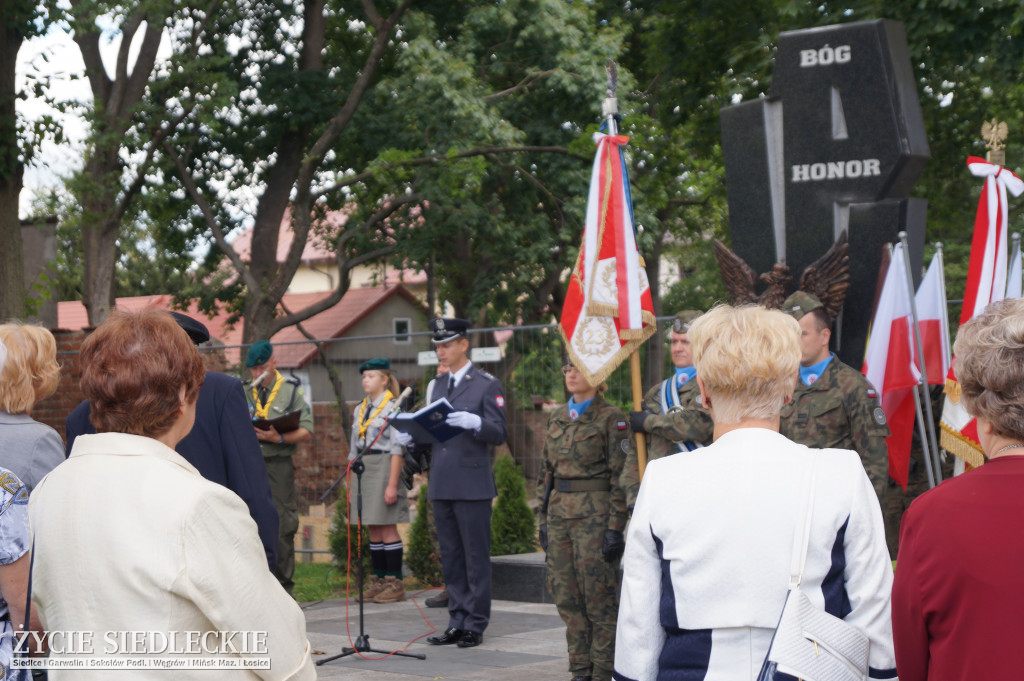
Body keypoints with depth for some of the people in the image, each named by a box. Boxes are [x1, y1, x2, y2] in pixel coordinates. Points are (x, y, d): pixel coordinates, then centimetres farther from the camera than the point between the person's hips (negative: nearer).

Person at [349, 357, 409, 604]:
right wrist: (351, 485, 14)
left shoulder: (392, 408, -6)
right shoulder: (360, 410, 15)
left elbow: (397, 450, -10)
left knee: (387, 528, -6)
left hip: (383, 468, -7)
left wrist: (392, 484, -16)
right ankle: (378, 581, 12)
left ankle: (396, 583, -2)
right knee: (373, 529, 8)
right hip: (363, 470, 7)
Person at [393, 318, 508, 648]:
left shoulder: (487, 385, -4)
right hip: (441, 485, 6)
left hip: (472, 486, -6)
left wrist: (474, 422, -27)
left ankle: (475, 625, 3)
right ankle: (457, 621, 16)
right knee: (451, 557, 10)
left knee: (476, 557, -2)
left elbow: (500, 433, -9)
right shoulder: (437, 385, 17)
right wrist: (410, 437, 0)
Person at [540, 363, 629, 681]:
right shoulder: (558, 416, 13)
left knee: (599, 596, -4)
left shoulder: (611, 418, -7)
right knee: (566, 595, 7)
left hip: (594, 514, -7)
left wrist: (615, 528, -14)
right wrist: (545, 518, 15)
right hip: (560, 512, 7)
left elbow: (621, 476, -9)